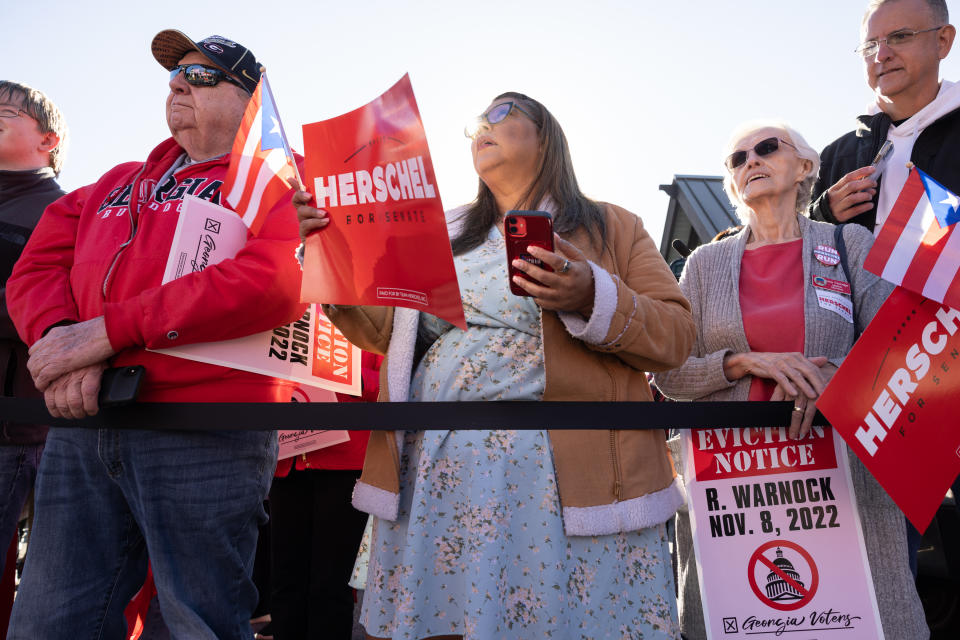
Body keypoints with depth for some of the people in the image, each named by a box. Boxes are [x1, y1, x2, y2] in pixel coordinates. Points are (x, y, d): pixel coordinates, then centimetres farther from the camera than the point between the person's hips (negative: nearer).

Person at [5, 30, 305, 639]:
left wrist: (108, 330, -15)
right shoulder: (119, 182, 24)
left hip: (205, 434, -6)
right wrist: (59, 337, -9)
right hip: (82, 422, 6)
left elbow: (273, 282, -16)